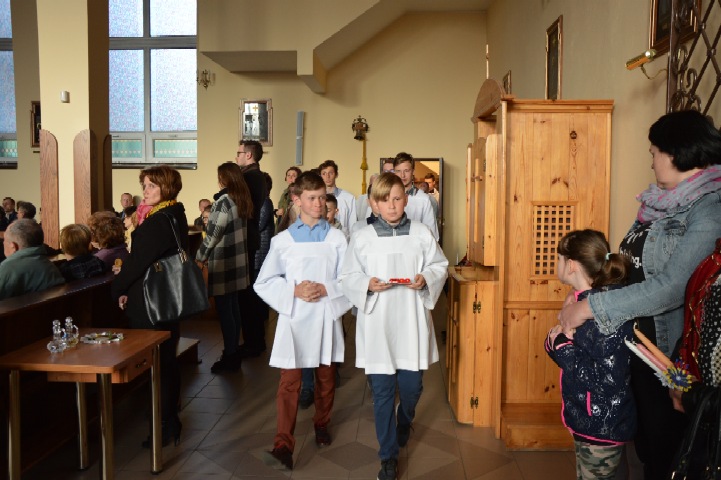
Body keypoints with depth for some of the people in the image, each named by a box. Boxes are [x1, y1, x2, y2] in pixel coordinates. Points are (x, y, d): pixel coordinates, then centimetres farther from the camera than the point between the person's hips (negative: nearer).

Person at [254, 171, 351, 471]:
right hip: (294, 318, -1)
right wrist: (294, 291, -13)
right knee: (289, 383, -5)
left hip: (326, 318, 1)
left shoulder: (337, 238, 1)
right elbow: (263, 283, 1)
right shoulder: (282, 240, 1)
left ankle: (321, 425, 38)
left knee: (326, 379, 16)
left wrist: (326, 289, -17)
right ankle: (283, 446, -3)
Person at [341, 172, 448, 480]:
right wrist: (367, 284, -18)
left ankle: (404, 421, 48)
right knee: (382, 392, 5)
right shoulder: (361, 237, -2)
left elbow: (440, 266, 7)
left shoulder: (421, 233, 0)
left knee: (412, 386, 11)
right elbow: (348, 278, 1)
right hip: (376, 325, -1)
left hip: (412, 322, 1)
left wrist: (426, 279, -13)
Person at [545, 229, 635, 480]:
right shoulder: (584, 301, 2)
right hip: (586, 421, 9)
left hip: (604, 428, -9)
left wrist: (563, 348, -23)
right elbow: (578, 353, 11)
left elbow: (608, 379, -28)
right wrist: (556, 341, -10)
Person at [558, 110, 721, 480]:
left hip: (668, 352, -7)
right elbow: (628, 263, 8)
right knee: (642, 439, 23)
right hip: (635, 340, 7)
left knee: (663, 444, 12)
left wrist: (592, 306, -25)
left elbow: (672, 287, -29)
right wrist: (578, 307, 0)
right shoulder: (663, 203, 6)